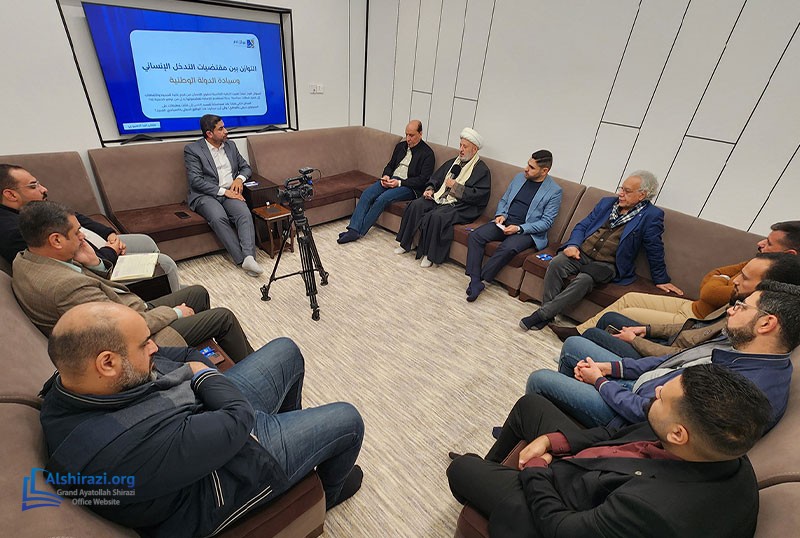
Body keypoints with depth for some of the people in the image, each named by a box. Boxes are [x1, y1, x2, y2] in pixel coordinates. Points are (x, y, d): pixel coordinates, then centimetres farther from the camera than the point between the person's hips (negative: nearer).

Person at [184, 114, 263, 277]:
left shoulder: (230, 145, 17)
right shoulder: (192, 149, 2)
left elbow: (246, 167, 23)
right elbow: (195, 180, -8)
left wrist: (240, 178, 0)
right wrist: (223, 191, -16)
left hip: (230, 192, 3)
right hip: (205, 195, -3)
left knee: (245, 213, -31)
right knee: (219, 218, -35)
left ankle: (249, 257, -44)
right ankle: (243, 259, -33)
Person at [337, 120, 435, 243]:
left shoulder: (427, 153, -4)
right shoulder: (401, 146, 17)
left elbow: (423, 179, -11)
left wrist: (399, 182, -18)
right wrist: (386, 176, -1)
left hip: (408, 186, -6)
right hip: (391, 179, 7)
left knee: (382, 199, -30)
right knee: (366, 194, -19)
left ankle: (359, 232, -21)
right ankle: (353, 229, -24)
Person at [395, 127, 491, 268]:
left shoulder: (482, 170, -2)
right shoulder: (453, 162, 19)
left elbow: (479, 196, -14)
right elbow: (435, 178, 25)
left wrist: (455, 186, -12)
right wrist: (430, 189, 3)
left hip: (460, 206, -7)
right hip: (439, 197, 7)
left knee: (436, 216, -34)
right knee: (415, 205, -17)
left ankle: (430, 255, -17)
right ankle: (405, 244, -7)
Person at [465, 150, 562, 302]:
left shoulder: (554, 191, -3)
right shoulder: (519, 177, 13)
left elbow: (546, 222, -6)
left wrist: (519, 228, -17)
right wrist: (500, 214, -2)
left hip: (528, 231, -5)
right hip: (504, 222, 5)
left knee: (508, 248, -37)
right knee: (475, 235, -21)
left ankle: (479, 280, -23)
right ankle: (475, 281, -24)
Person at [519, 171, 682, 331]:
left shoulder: (651, 216, 2)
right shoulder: (607, 202, 15)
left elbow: (655, 250, 6)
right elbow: (582, 226, 14)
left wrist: (661, 279, 12)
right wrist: (573, 245, -5)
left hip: (607, 264, -3)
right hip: (581, 252, 4)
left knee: (584, 280, -35)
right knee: (555, 264, -28)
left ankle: (542, 314, -29)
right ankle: (548, 312, -19)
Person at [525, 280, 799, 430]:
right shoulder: (737, 342, -4)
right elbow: (672, 361, 7)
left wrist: (599, 381, -12)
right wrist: (611, 367, -1)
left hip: (628, 415, -9)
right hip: (638, 386, 9)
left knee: (539, 379, -8)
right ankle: (561, 398, 34)